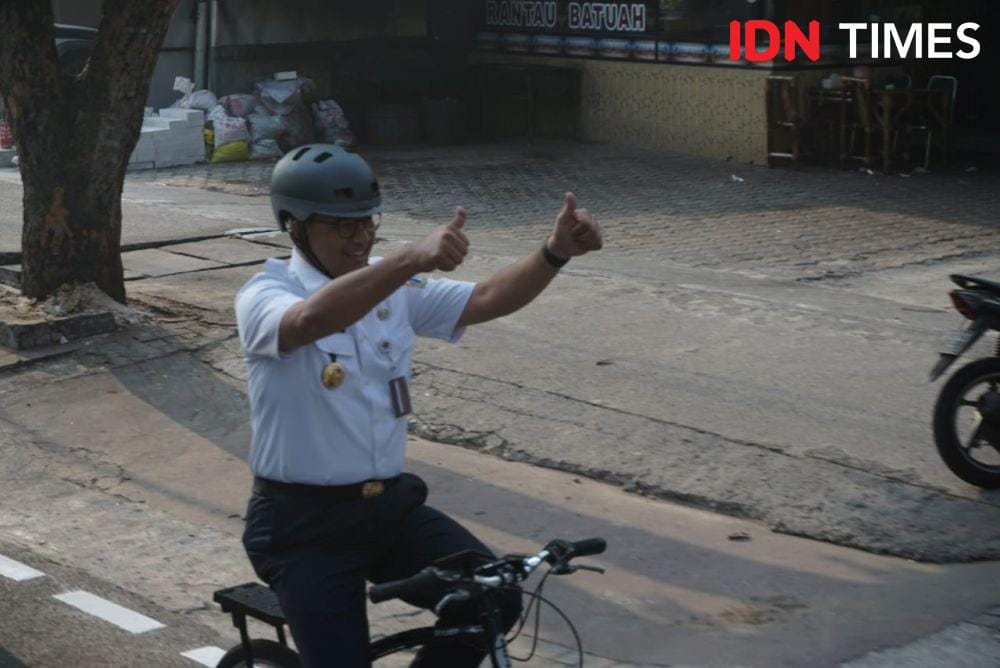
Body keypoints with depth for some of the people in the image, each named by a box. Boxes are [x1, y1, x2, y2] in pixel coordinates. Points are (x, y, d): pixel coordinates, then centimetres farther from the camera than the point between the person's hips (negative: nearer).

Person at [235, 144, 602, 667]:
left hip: (390, 506, 5)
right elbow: (311, 320, -37)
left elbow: (487, 300, -4)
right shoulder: (265, 296, -13)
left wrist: (556, 251, -23)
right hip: (304, 525, -5)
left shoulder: (394, 289, 6)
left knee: (495, 600, -13)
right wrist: (414, 257, -50)